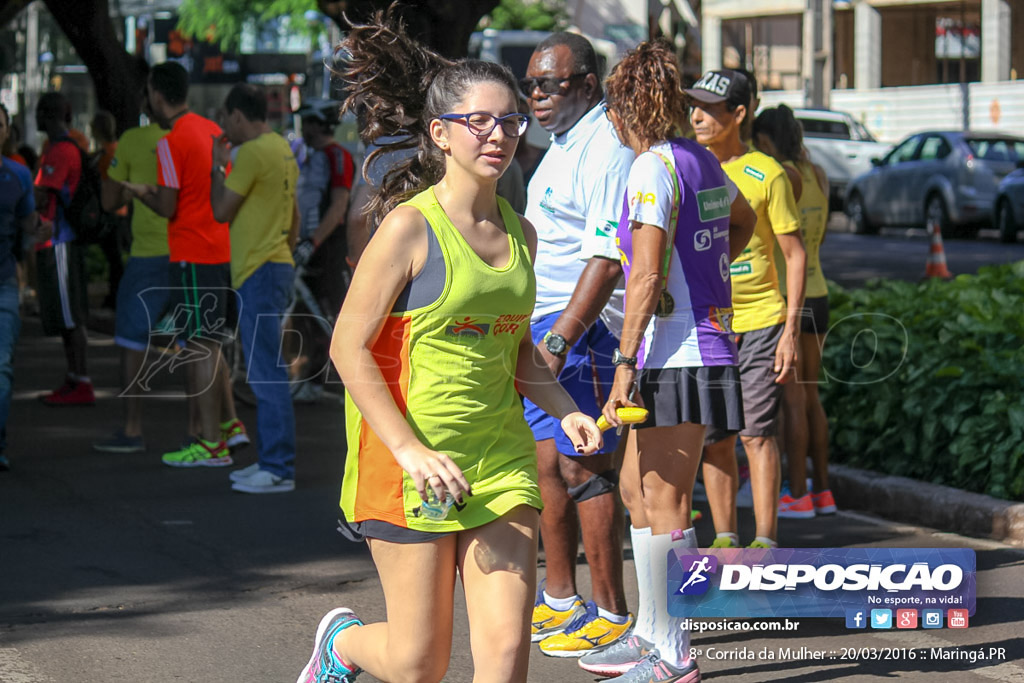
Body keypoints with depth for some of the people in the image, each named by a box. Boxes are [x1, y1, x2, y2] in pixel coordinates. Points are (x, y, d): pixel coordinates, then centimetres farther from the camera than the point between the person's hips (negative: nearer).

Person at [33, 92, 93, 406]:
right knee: (65, 315, 13)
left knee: (69, 315, -9)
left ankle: (82, 386, -9)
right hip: (58, 242, 10)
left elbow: (41, 199, -21)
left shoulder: (61, 151, -15)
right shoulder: (68, 148, 17)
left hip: (59, 244, -10)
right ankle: (73, 381, 18)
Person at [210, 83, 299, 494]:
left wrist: (217, 166, 2)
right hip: (277, 265, 10)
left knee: (266, 372, -9)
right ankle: (272, 460, 19)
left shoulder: (252, 153, -15)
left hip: (259, 273, -10)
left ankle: (279, 470, -9)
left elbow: (221, 211, -10)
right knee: (267, 371, 14)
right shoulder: (282, 150, 15)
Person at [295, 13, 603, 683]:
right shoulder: (409, 227, -11)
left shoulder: (520, 233, 9)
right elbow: (349, 348, -12)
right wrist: (411, 451, -19)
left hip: (502, 458, 5)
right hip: (412, 459, -5)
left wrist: (566, 410, 5)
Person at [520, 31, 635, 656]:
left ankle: (612, 614, -1)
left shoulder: (605, 150, -15)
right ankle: (559, 599, 23)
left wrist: (559, 339, -26)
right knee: (550, 465, 14)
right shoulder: (563, 147, 18)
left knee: (585, 470, -7)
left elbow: (607, 260, -23)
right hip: (545, 326, 10)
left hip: (581, 329, -10)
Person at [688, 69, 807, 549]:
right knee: (714, 439, 5)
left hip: (759, 321, -3)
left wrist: (791, 330, -9)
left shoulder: (767, 173, -3)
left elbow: (794, 253, -1)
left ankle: (766, 540, 0)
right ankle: (724, 538, 13)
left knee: (757, 433, -5)